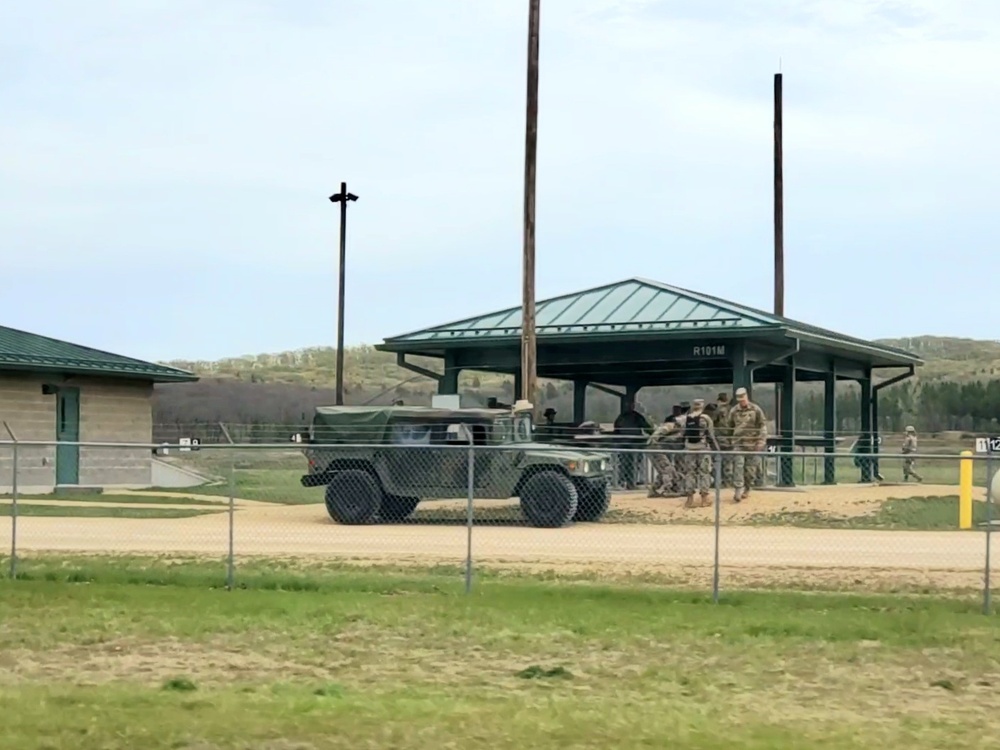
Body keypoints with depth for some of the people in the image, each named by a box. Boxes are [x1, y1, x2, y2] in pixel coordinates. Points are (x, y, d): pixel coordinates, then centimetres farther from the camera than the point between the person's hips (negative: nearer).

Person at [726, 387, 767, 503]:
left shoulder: (756, 410, -1)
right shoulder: (733, 411, 5)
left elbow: (763, 425, 0)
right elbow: (730, 427, 18)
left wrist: (761, 441, -7)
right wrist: (731, 439, 20)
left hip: (752, 444, -1)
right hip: (738, 444, 1)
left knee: (750, 469, 4)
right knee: (738, 467, -12)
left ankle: (746, 490, 20)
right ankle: (737, 492, -15)